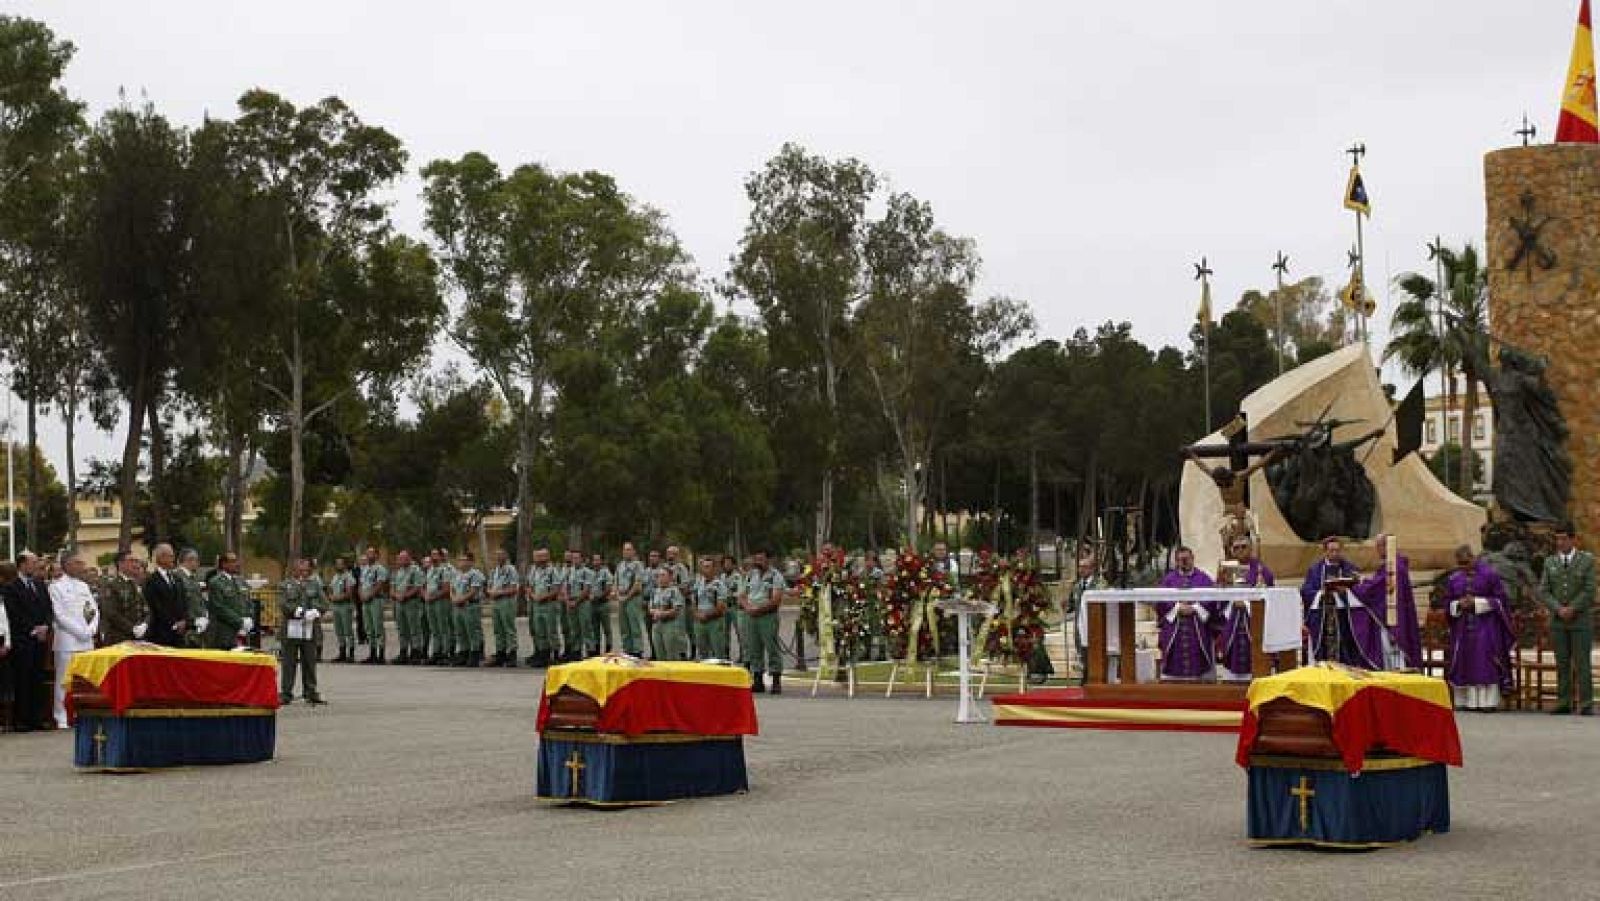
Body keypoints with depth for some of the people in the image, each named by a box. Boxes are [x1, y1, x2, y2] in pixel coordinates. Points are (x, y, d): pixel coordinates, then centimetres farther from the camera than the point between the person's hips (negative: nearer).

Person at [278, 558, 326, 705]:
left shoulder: (315, 586, 15)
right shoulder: (285, 586, 6)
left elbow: (324, 604, 6)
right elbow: (283, 605, -7)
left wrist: (315, 612, -14)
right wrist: (300, 612, -18)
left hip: (310, 631, 2)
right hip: (290, 631, -2)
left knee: (310, 663, 5)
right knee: (289, 663, 0)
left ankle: (311, 693, 12)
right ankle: (286, 693, 7)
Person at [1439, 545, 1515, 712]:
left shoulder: (1489, 574, -4)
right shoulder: (1454, 578, 8)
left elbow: (1500, 599, -4)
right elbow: (1446, 602, 12)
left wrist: (1477, 602, -15)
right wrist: (1458, 604, -10)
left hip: (1485, 627, -4)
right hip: (1462, 628, 4)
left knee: (1485, 664, -8)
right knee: (1464, 664, 2)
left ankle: (1488, 702, -6)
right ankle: (1466, 701, 5)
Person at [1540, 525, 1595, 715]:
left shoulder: (1587, 560, 0)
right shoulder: (1550, 562, 8)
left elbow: (1589, 591, -7)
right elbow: (1543, 592, 3)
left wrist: (1572, 609, -14)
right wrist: (1559, 609, -11)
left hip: (1581, 619, -3)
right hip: (1558, 621, 3)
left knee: (1582, 662, -5)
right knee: (1562, 663, 4)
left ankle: (1586, 704, -4)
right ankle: (1563, 703, 6)